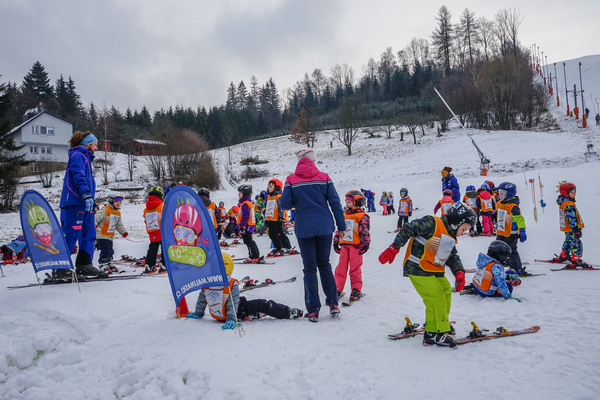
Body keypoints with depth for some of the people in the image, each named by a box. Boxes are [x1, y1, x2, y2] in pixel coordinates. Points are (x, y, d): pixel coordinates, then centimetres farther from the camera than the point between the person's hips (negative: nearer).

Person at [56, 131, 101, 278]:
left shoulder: (86, 158, 26)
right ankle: (60, 268, -6)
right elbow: (78, 177, -18)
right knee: (71, 234, -10)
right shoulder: (77, 155, -4)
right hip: (75, 202, -10)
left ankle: (83, 265, 9)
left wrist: (92, 201, 26)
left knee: (89, 234, 6)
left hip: (85, 204, 10)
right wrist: (86, 195, -28)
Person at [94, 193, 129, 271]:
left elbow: (119, 225, 19)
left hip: (110, 236, 8)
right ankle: (103, 265, -4)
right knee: (105, 250, -11)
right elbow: (96, 218, -18)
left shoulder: (118, 213, 14)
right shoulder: (105, 210, -12)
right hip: (101, 235, -8)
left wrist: (124, 232, 9)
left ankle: (108, 264, 25)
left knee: (110, 251, 13)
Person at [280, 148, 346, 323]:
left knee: (310, 268, 6)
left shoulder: (291, 180, -3)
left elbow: (285, 204, -6)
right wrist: (341, 226, 6)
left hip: (304, 229, -1)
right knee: (324, 264, 17)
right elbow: (335, 202, 0)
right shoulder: (324, 177, 1)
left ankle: (313, 310, 6)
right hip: (325, 227, 2)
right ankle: (333, 303, 14)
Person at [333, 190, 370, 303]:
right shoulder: (344, 215, 17)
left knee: (355, 269, 0)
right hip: (344, 245, 6)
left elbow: (365, 232, -9)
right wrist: (336, 243, 19)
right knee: (341, 267, 5)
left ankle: (356, 290, 10)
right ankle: (337, 289, 12)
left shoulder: (362, 216, -3)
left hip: (356, 246, -5)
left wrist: (366, 244, -18)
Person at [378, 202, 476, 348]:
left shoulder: (450, 237, 17)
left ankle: (441, 322, 29)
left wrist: (459, 272, -6)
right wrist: (393, 249, -19)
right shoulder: (432, 223, -13)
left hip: (435, 271, 9)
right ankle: (435, 334, -5)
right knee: (435, 297, -14)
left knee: (446, 291, 11)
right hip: (418, 269, -9)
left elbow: (453, 257, 15)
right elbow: (408, 230, -16)